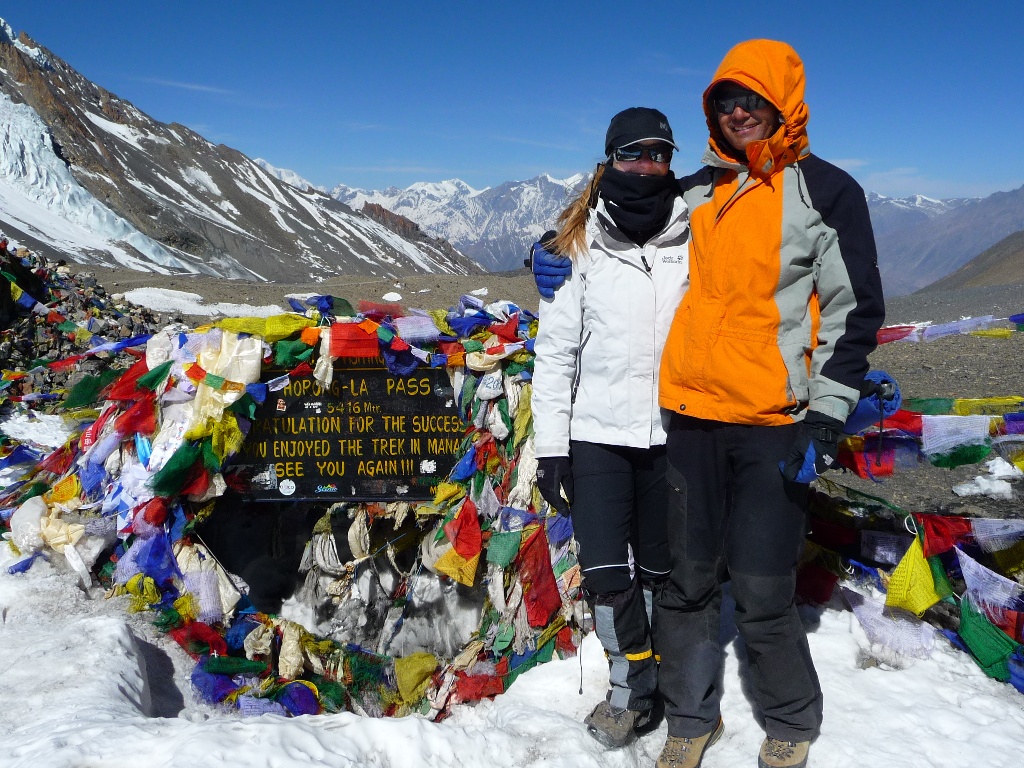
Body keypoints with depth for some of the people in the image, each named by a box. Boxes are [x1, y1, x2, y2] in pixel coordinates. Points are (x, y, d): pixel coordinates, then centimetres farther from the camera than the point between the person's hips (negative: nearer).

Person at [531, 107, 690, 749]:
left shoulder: (696, 242, 2)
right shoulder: (578, 246, 2)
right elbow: (556, 351, 2)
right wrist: (550, 446, -2)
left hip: (675, 435, 0)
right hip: (597, 435, 0)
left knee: (662, 570, 9)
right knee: (606, 572, -2)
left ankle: (659, 683, 29)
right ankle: (635, 685, 20)